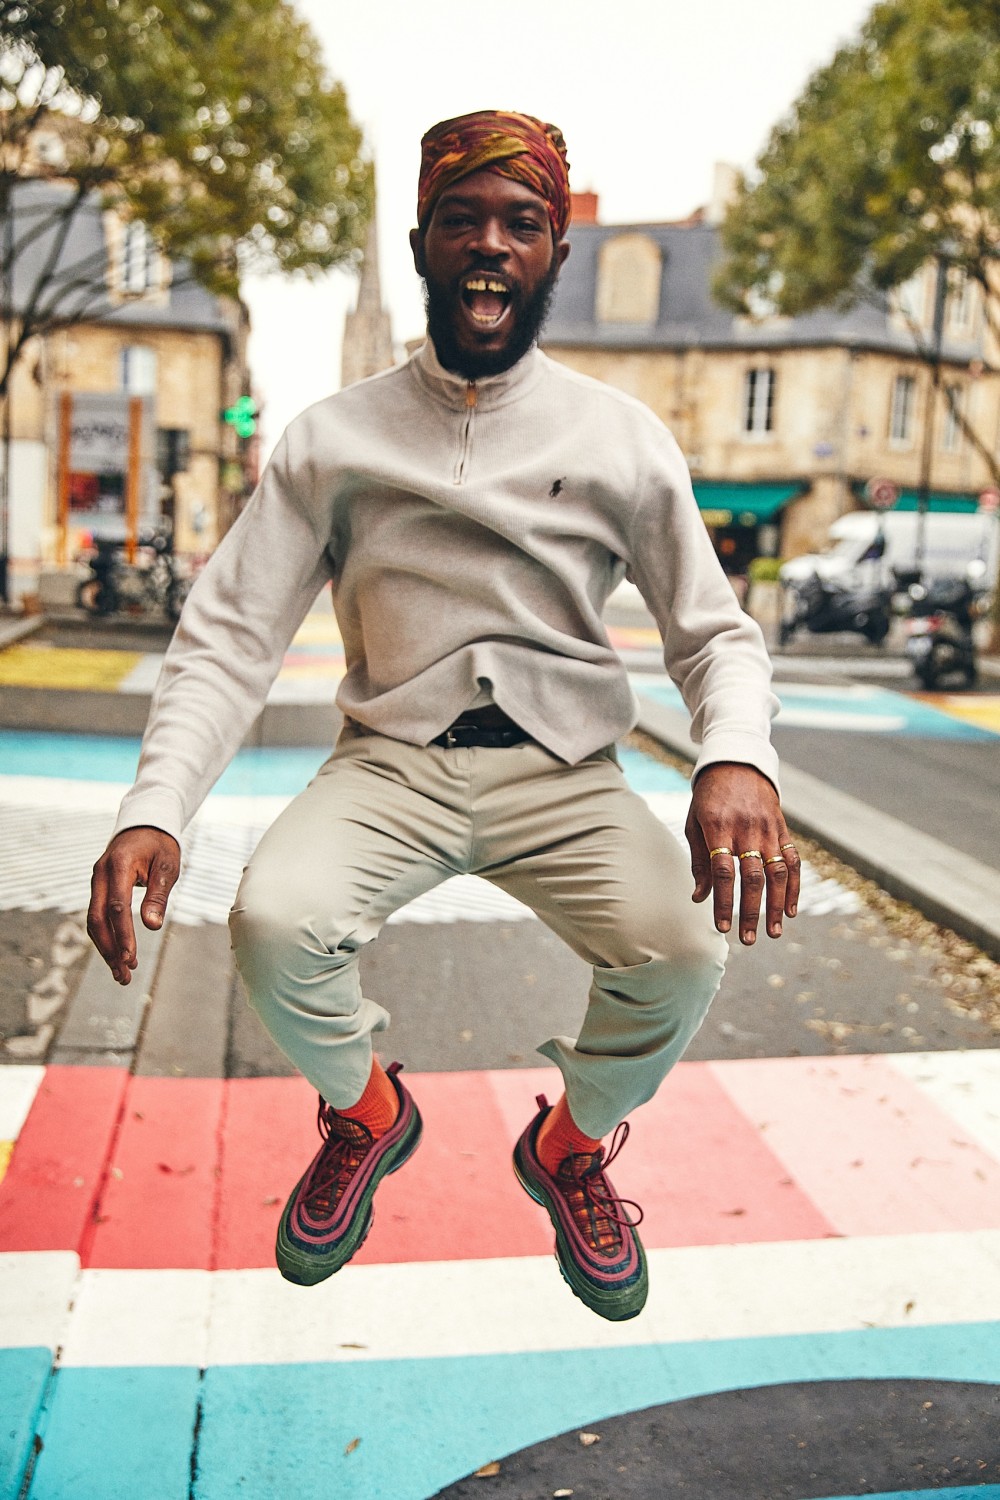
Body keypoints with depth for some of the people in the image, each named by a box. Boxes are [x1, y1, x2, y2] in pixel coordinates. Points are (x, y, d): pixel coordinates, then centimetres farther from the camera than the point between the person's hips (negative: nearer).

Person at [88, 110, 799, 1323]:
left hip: (564, 770, 0)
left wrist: (737, 759, -20)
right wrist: (155, 808, -17)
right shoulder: (333, 439, 3)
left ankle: (572, 1144, 11)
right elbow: (228, 635, -1)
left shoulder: (622, 438, 2)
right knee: (273, 924, -28)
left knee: (683, 954, -25)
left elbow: (714, 632, 3)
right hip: (390, 760, 0)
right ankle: (365, 1112, 9)